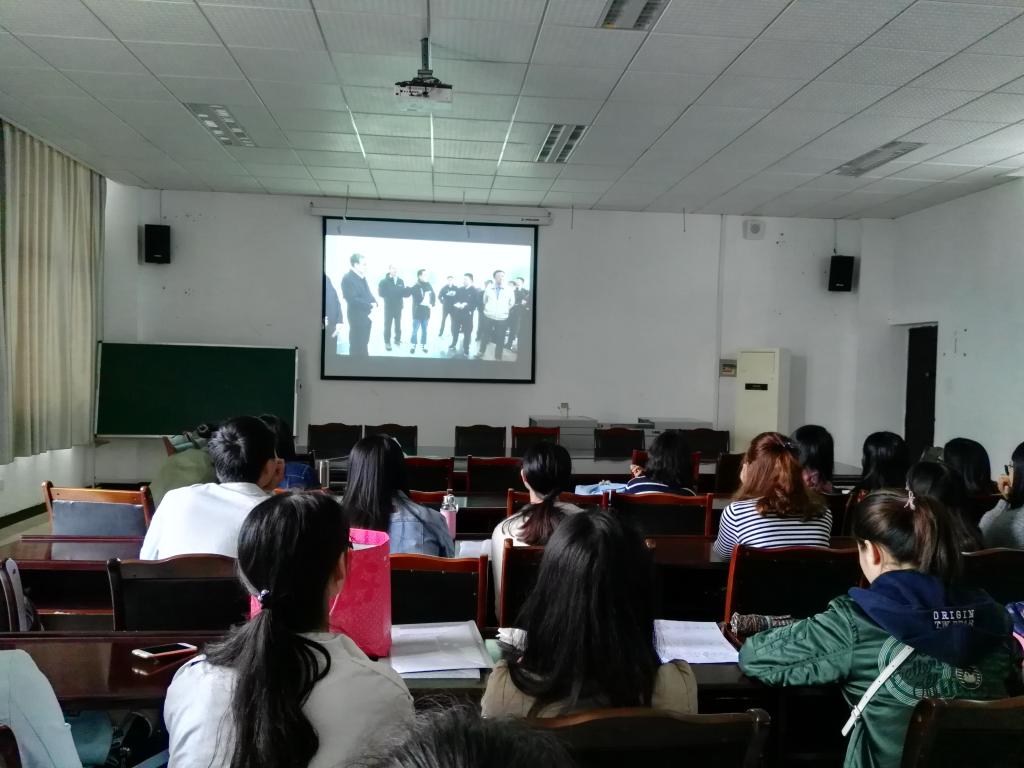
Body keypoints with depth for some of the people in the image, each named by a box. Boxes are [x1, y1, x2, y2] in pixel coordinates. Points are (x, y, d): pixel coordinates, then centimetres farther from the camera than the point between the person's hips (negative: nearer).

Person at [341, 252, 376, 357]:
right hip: (357, 318, -9)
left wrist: (374, 303, -6)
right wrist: (370, 305, -21)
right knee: (357, 347, 0)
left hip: (367, 316, 9)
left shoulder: (362, 277, 12)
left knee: (363, 345, 19)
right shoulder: (347, 278, -17)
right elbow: (352, 299, -24)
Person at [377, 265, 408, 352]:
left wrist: (408, 290, -20)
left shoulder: (401, 281, 4)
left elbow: (404, 293, 2)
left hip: (398, 306, 3)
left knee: (398, 324, 13)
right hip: (388, 307, -3)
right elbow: (381, 293, -15)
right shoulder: (384, 281, -7)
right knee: (388, 325, 4)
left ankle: (397, 340, 28)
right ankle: (387, 342, 14)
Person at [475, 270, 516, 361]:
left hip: (502, 319, -1)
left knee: (500, 339, 4)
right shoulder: (488, 289, 0)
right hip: (488, 317, 1)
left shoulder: (509, 290, -4)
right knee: (485, 336, 15)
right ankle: (481, 353, 32)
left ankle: (498, 358, 16)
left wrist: (505, 311, 9)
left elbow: (512, 304, 8)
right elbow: (484, 301, 17)